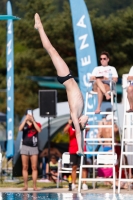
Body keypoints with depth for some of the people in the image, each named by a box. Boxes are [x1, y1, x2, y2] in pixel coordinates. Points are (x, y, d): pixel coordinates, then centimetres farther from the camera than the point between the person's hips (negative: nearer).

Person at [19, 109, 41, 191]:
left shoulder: (37, 124, 7)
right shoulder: (24, 124, 8)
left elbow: (39, 130, -15)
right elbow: (20, 129, -14)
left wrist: (33, 121, -14)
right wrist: (25, 119, -16)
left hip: (34, 147, -1)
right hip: (25, 147, 1)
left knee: (34, 168, -3)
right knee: (25, 167, 0)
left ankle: (35, 186, -3)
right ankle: (25, 186, 3)